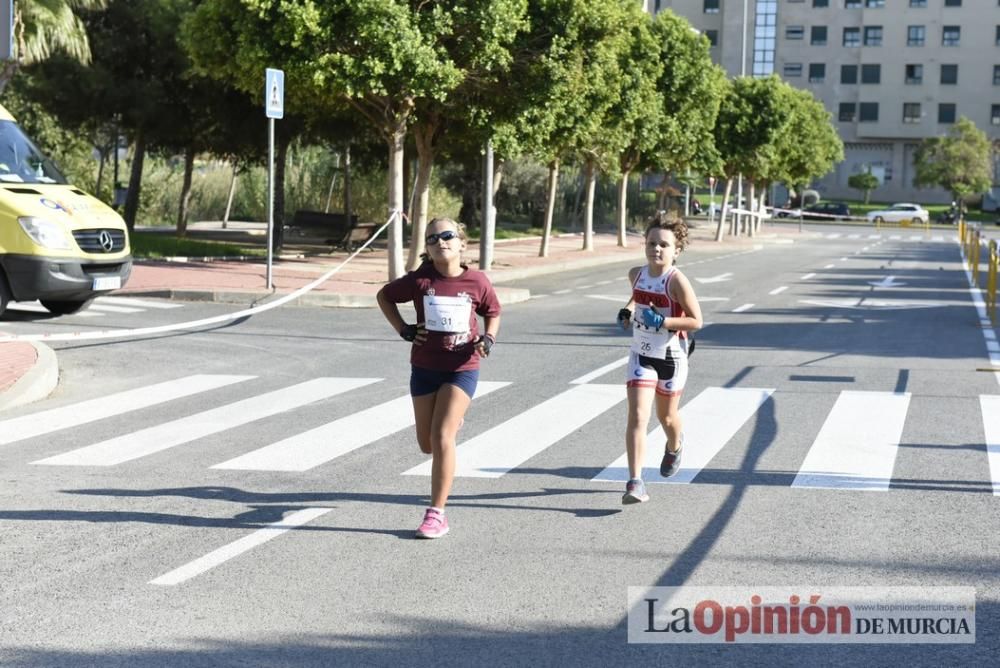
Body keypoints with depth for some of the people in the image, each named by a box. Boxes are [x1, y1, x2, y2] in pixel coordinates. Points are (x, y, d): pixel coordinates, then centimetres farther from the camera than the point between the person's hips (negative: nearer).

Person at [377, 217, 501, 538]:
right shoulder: (419, 280, -7)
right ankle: (453, 419, 51)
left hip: (462, 369, -3)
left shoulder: (477, 282, -7)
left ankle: (436, 514, -8)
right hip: (425, 367, 3)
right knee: (427, 444, 13)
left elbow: (493, 313, 11)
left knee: (442, 437, -16)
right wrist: (404, 330, -1)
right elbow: (384, 296, 10)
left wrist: (488, 340, -8)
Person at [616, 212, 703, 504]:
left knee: (666, 416, 18)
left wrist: (662, 321, -29)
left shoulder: (677, 281, -20)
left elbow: (696, 320, -20)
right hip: (641, 356, 3)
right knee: (637, 417, -13)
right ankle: (635, 482, -18)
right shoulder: (636, 274, -3)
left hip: (671, 357, -3)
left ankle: (674, 447, 55)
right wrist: (627, 311, 2)